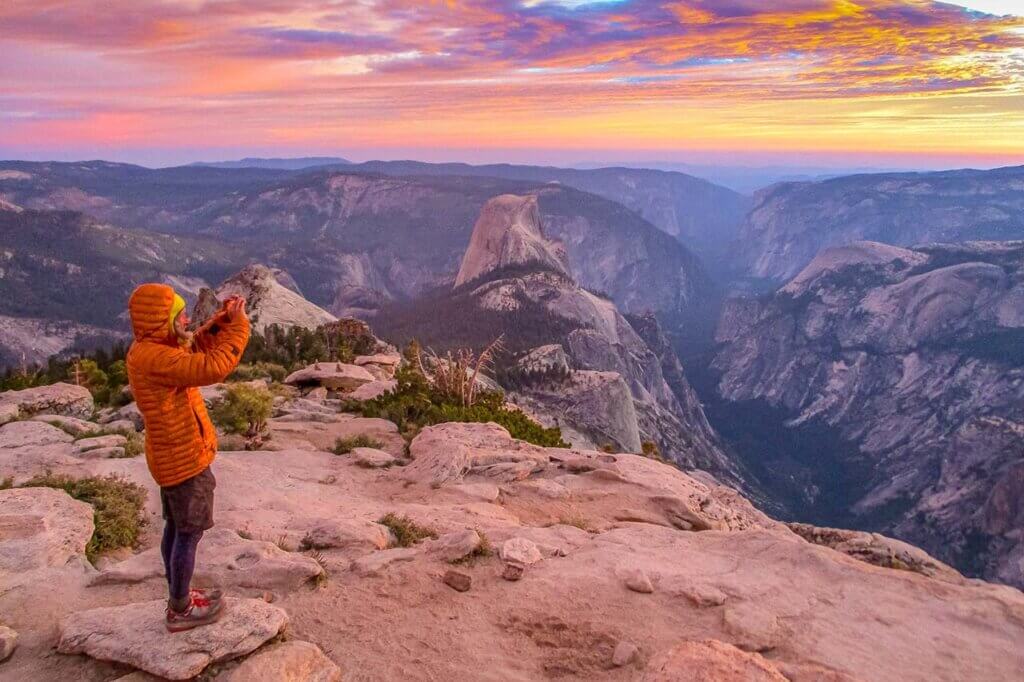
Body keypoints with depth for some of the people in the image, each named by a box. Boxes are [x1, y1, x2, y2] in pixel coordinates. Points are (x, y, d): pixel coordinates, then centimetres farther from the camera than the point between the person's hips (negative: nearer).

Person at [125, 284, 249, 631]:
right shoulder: (152, 358, -27)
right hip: (184, 459, -10)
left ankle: (179, 596, 33)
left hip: (176, 455, 10)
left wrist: (224, 318, 1)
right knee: (189, 533, 2)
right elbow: (213, 367, -33)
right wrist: (238, 324, -22)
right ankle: (180, 611, 14)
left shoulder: (154, 349, 5)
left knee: (176, 528, 19)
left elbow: (200, 346, 18)